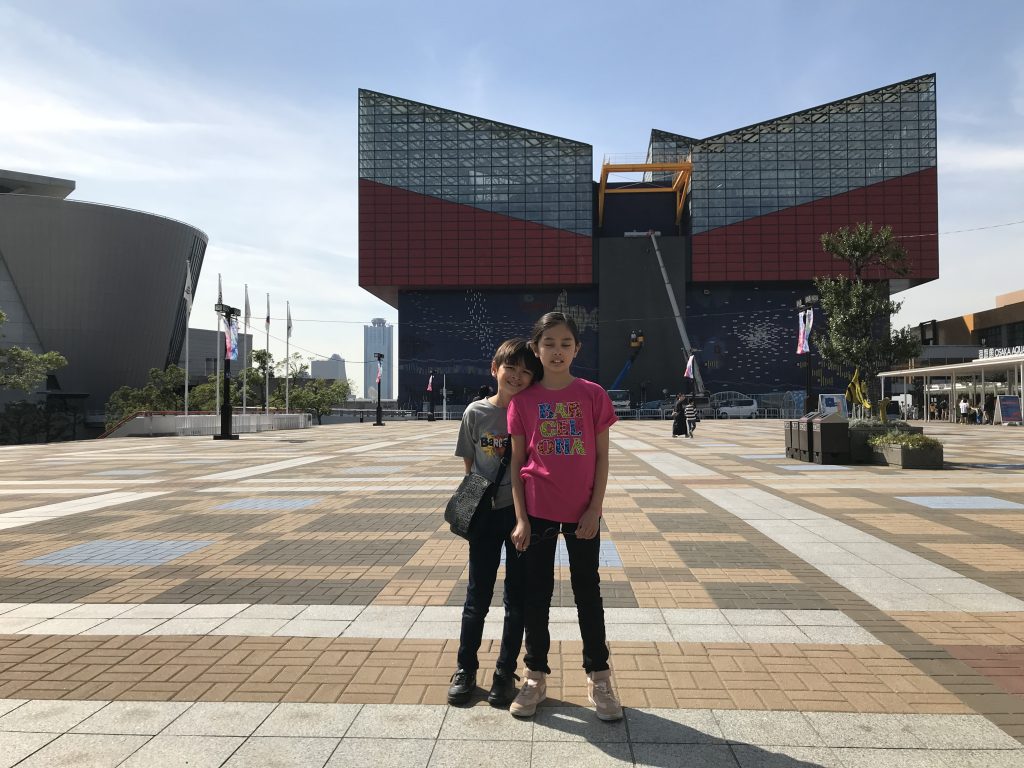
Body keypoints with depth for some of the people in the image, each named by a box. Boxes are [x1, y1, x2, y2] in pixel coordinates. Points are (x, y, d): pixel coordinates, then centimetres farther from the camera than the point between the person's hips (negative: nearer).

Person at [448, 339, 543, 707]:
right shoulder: (476, 413, -2)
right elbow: (469, 463, 7)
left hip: (523, 511, 0)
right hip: (484, 514, 0)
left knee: (517, 597, 9)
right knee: (478, 596, 10)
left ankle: (505, 673, 25)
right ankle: (465, 669, 27)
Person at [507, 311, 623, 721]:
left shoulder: (592, 395, -3)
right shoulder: (523, 399, -2)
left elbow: (602, 456, 0)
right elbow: (516, 461, 0)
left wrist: (595, 508, -7)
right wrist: (520, 517, -5)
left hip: (582, 512, 0)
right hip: (537, 511, 1)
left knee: (588, 593, 10)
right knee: (536, 594, 10)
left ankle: (598, 678, 25)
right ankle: (535, 677, 26)